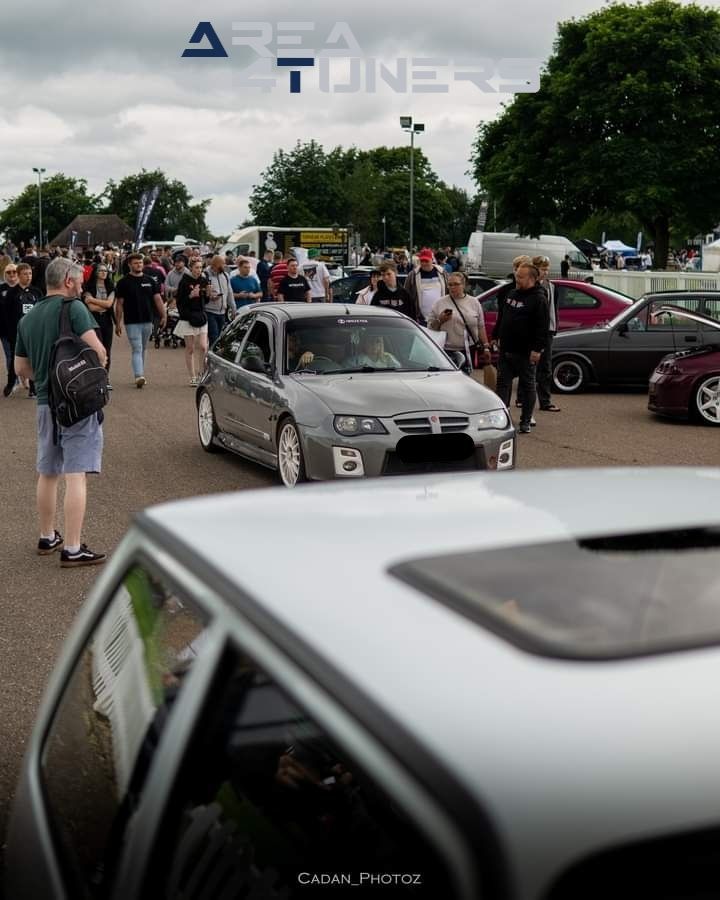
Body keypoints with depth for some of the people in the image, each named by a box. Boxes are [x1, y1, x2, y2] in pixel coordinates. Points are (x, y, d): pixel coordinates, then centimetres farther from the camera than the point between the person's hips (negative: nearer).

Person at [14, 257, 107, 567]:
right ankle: (72, 549, -7)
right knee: (75, 475, -6)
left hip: (45, 402, 7)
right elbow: (97, 350, -17)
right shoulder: (73, 308, -9)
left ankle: (47, 538, 31)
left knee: (47, 474, 19)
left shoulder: (27, 318, 12)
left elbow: (21, 368, 17)